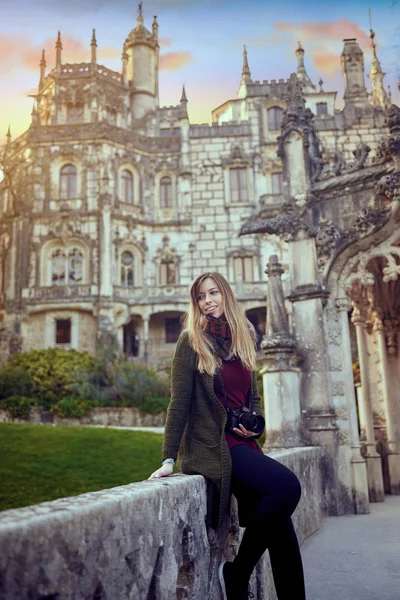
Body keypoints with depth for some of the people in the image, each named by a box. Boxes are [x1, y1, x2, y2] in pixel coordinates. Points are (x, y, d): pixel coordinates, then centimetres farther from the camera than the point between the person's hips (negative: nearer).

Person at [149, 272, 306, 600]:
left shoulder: (243, 339, 14)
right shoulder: (192, 341, -3)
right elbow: (180, 402, -7)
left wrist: (256, 422, 1)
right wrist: (169, 459, -11)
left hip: (243, 443, 6)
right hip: (211, 445, -6)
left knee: (280, 529, -7)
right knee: (287, 485, -24)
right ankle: (237, 573, -8)